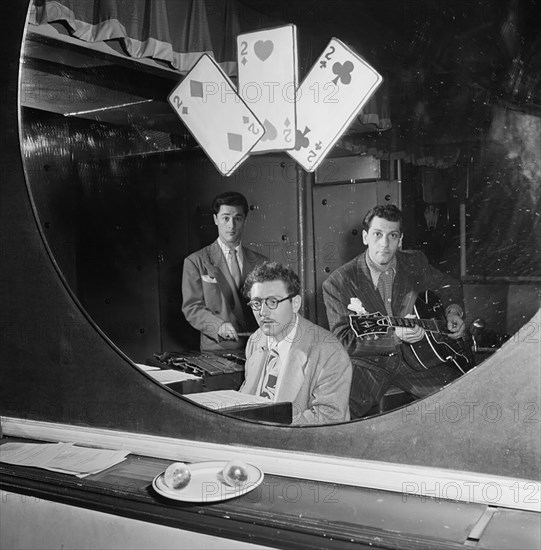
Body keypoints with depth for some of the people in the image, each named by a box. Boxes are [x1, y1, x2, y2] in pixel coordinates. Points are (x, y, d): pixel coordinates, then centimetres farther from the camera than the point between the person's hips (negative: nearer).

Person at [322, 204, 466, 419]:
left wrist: (453, 311, 5)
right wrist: (396, 335, -24)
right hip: (368, 362, -4)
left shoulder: (415, 263, 7)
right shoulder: (338, 283, -8)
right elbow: (344, 341, -13)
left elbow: (448, 286, 27)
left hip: (416, 357, 4)